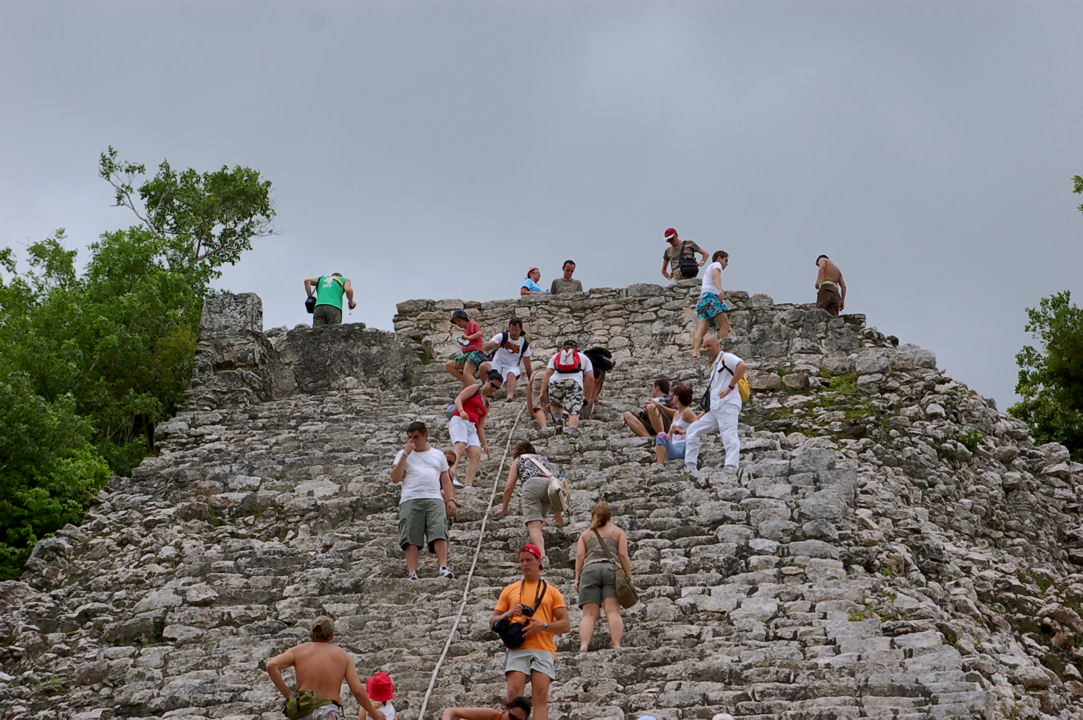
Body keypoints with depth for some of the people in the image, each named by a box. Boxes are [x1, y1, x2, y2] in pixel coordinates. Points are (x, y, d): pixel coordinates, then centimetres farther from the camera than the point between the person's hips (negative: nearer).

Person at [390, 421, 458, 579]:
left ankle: (444, 567, -26)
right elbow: (395, 478, 4)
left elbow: (446, 481, 22)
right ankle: (412, 572, -15)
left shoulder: (438, 455, 24)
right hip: (410, 500, -1)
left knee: (439, 534, -18)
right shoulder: (403, 455, 18)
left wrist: (451, 500, 7)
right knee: (412, 538, -10)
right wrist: (406, 454, 1)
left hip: (435, 499, 1)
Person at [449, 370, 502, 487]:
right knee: (460, 448, -29)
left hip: (472, 428, 7)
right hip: (459, 421, -7)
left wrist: (485, 445, 16)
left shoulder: (487, 405, 28)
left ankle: (469, 485, -27)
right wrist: (461, 411, -25)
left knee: (476, 454, -15)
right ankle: (451, 475, -45)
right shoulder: (475, 389, 10)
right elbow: (458, 399, -4)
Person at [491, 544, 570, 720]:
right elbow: (492, 622, 18)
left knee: (541, 695, -12)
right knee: (514, 692, -17)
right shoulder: (510, 590, 20)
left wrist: (543, 626, -8)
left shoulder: (552, 592, 17)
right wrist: (508, 614, -4)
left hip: (543, 649, 0)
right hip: (517, 649, 1)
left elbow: (566, 625, 10)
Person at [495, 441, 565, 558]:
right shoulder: (544, 459, 43)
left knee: (534, 525, -15)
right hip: (552, 484, 4)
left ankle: (542, 556, -36)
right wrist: (558, 512, 50)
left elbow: (509, 487, 26)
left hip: (533, 484, -4)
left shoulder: (518, 460, 32)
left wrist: (504, 507, 40)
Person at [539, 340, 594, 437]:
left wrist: (543, 392, 8)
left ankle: (558, 418, -5)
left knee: (554, 405, 25)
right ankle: (573, 429, -35)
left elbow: (548, 374, 14)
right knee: (573, 413, -6)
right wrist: (588, 398, 19)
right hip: (575, 383, -1)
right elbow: (590, 378, 16)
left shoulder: (555, 357, 31)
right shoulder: (584, 358, 30)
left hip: (555, 381, 1)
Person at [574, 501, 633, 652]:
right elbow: (623, 555, 8)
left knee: (589, 614, -5)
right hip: (611, 569, -1)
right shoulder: (618, 532, 19)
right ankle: (617, 646, -24)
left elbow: (580, 555, 11)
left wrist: (577, 578, 9)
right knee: (613, 611, -10)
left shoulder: (586, 534, 24)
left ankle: (584, 646, -23)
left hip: (590, 570, 1)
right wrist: (629, 577, 8)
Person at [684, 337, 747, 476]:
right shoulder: (714, 366, 27)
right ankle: (691, 468, 9)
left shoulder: (726, 357, -1)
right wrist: (706, 412, 24)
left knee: (730, 438, -19)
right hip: (714, 409, 10)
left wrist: (730, 387, -21)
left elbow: (743, 366, -22)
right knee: (692, 431, 10)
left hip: (727, 405, -10)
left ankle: (731, 469, -31)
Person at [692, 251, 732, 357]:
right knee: (725, 324, -12)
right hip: (711, 296, -8)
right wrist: (720, 289, -29)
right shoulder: (716, 265, 9)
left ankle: (695, 351, -29)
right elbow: (715, 274, -13)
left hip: (702, 298, 8)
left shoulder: (708, 269, 36)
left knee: (702, 327, -10)